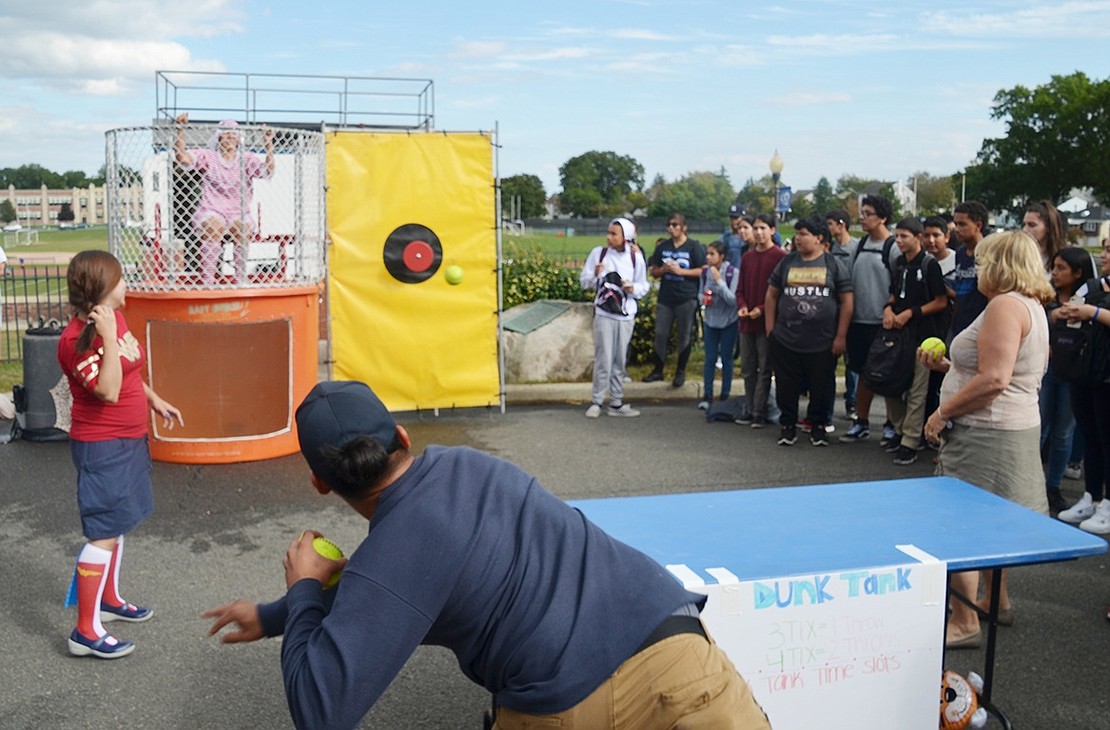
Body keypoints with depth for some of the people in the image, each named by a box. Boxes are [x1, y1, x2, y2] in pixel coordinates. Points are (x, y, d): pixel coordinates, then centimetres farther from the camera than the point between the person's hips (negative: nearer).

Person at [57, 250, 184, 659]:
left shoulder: (114, 318, 5)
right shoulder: (77, 339, -22)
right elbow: (108, 391, -32)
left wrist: (155, 400, 19)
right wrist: (108, 337, -33)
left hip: (128, 440, 10)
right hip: (102, 447, -10)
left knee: (117, 523, 21)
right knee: (104, 534, -7)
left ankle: (108, 599, 38)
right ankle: (86, 632, 0)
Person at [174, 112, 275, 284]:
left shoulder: (247, 159, 12)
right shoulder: (207, 156, 10)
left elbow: (267, 171, -5)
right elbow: (182, 157, -5)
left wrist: (269, 145, -17)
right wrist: (181, 130, -14)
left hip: (240, 213, 1)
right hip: (210, 211, -1)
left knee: (243, 228, -33)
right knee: (213, 226, -35)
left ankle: (241, 282, -30)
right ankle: (207, 282, -37)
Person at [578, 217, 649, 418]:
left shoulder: (636, 257, -2)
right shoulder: (598, 252, -4)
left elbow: (643, 287, 5)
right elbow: (584, 281, 1)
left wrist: (633, 288, -15)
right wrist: (595, 275, -19)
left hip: (626, 315, 2)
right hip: (603, 314, -2)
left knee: (620, 361, 11)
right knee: (604, 360, -4)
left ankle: (616, 403, 20)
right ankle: (597, 402, 9)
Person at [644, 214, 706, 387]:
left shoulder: (694, 246, -3)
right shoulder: (662, 246, 9)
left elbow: (703, 271, -7)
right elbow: (653, 271, 12)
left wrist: (681, 271, -15)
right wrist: (664, 269, -10)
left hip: (687, 298, -4)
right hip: (665, 297, 4)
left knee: (684, 336, 5)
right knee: (660, 334, 5)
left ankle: (681, 372, 16)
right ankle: (657, 370, 15)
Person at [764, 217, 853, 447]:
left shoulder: (833, 265, 0)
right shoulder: (786, 263, 7)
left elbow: (846, 301, 0)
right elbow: (771, 296, 11)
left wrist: (840, 337, -5)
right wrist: (770, 330, 4)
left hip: (823, 342, -1)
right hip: (785, 340, 2)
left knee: (822, 386, 8)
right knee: (787, 385, 7)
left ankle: (818, 425, 25)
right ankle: (787, 425, 22)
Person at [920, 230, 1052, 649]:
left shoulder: (1005, 305, -18)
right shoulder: (1030, 305, 14)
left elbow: (993, 381, -25)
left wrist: (943, 412, -17)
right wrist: (946, 366, 15)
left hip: (985, 433, -11)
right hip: (1012, 429, 11)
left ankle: (964, 624, 2)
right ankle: (998, 601, 37)